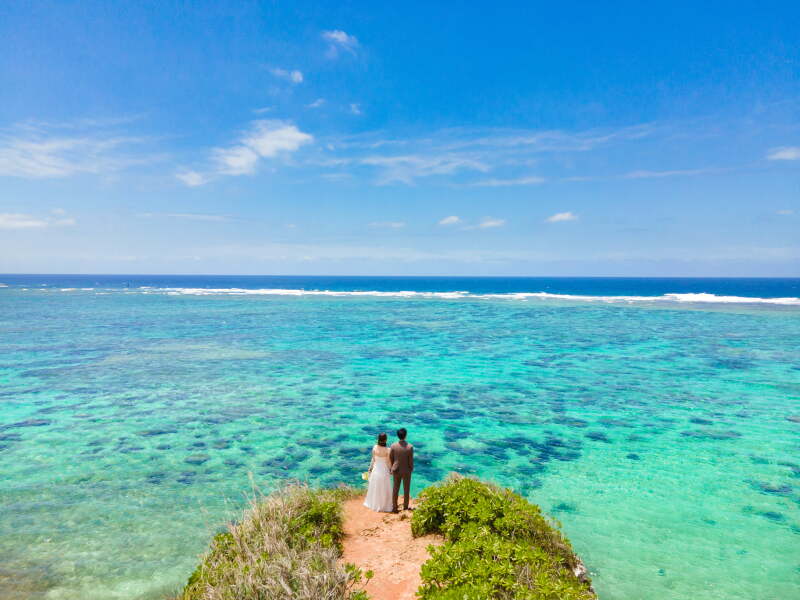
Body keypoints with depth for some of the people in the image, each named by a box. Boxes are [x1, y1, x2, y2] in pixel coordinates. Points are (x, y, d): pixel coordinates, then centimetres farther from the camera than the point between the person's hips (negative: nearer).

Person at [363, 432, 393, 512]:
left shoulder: (374, 447, -12)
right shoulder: (387, 450, -22)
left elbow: (373, 459, -1)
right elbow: (388, 462, -11)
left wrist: (370, 468, 13)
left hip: (376, 469, 4)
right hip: (384, 470, -4)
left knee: (375, 487, 21)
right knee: (383, 489, 12)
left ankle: (373, 503, 37)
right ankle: (382, 506, 22)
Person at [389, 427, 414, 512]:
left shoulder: (393, 446, -15)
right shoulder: (410, 447, -22)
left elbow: (391, 458, -3)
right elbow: (411, 461, -15)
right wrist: (411, 469, 4)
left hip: (396, 470, 2)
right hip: (406, 471, -2)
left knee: (395, 489, 15)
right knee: (406, 489, 16)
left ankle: (394, 507, 22)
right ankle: (405, 507, 27)